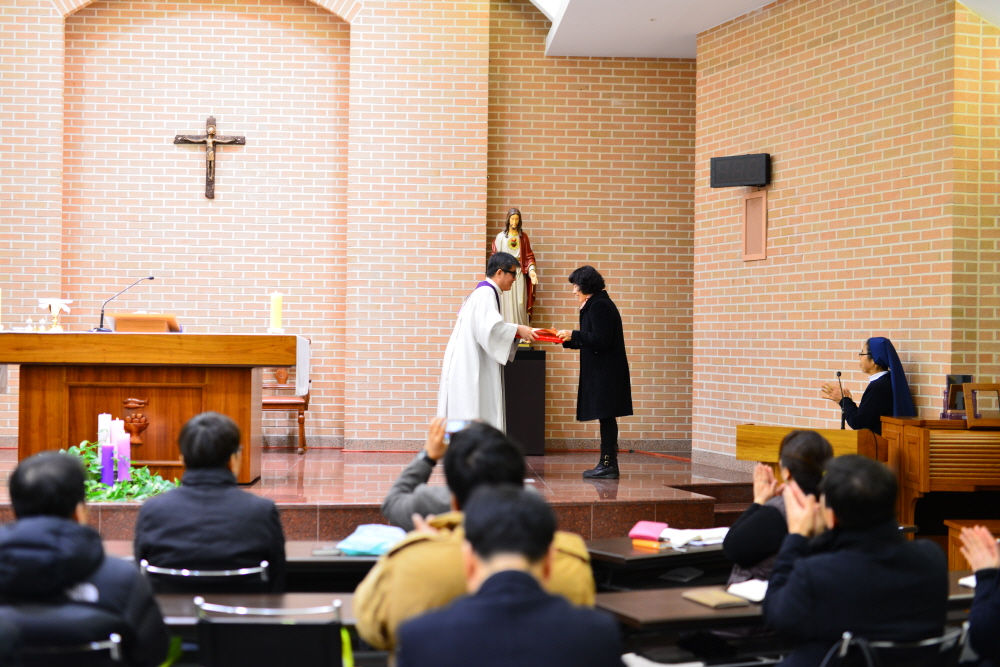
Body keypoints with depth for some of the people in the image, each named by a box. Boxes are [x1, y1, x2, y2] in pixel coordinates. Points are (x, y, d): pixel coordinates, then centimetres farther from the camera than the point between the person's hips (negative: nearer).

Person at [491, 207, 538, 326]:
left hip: (520, 275, 1)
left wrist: (531, 270, -10)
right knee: (507, 304, -3)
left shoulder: (523, 236, 8)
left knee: (520, 304, -3)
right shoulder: (501, 237, 3)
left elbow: (529, 256, 6)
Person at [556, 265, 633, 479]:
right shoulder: (596, 304, 19)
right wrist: (567, 339, 18)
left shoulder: (599, 306, -14)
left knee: (606, 417, -8)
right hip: (601, 371, 10)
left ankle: (608, 465, -7)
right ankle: (608, 463, 13)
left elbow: (600, 340, -20)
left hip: (605, 373, -10)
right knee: (606, 417, 10)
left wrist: (573, 335, -13)